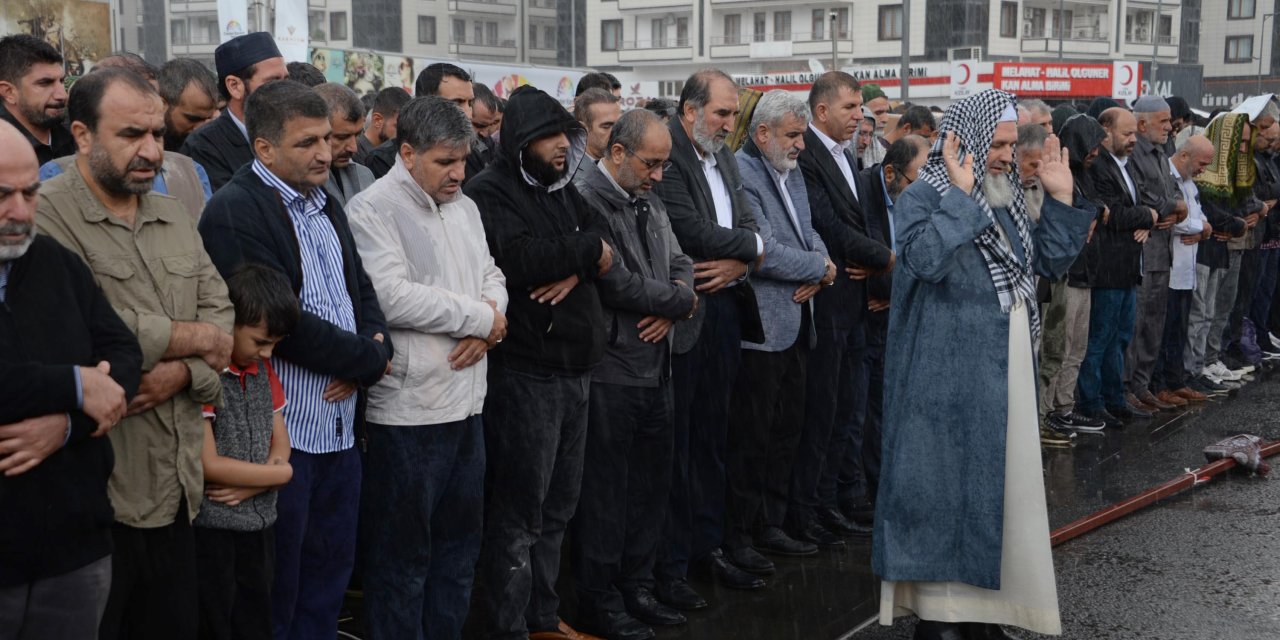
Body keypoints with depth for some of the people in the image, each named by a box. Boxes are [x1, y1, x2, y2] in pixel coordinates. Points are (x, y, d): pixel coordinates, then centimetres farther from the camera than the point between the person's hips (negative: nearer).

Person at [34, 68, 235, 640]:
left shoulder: (174, 217, 14)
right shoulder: (46, 216, -11)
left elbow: (220, 312, 9)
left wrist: (182, 372, -12)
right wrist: (195, 338, -9)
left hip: (177, 486, 7)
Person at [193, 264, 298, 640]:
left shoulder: (262, 369, 10)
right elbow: (208, 465, -19)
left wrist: (252, 485, -10)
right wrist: (280, 473, -7)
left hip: (261, 525, 7)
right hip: (212, 531, -7)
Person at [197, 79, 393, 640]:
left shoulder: (324, 205, 15)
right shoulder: (235, 211, -13)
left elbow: (362, 290, 16)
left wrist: (372, 352, -6)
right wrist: (367, 359, -11)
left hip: (339, 424, 8)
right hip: (281, 430, -8)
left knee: (330, 574, 17)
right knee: (277, 591, 5)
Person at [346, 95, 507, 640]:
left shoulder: (464, 207, 13)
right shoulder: (373, 210, -12)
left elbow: (491, 276, 16)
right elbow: (391, 297, -23)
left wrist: (487, 325, -7)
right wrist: (480, 316, -14)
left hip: (466, 401, 8)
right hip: (409, 407, -8)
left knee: (459, 542, 18)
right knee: (402, 554, 4)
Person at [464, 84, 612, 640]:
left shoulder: (563, 190, 15)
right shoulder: (490, 194, -11)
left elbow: (605, 242, 7)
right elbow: (521, 259, -26)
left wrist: (576, 268, -14)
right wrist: (586, 249, -12)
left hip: (575, 369, 9)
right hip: (524, 372, -8)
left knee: (558, 506, 16)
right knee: (518, 512, 0)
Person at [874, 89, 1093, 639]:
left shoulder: (1005, 199, 12)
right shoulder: (921, 198, -10)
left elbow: (1051, 262, 12)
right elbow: (925, 259, -29)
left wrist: (1061, 198, 3)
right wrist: (962, 195, -26)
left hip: (1006, 371, 8)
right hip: (950, 376, -8)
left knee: (997, 481, 13)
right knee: (947, 481, -2)